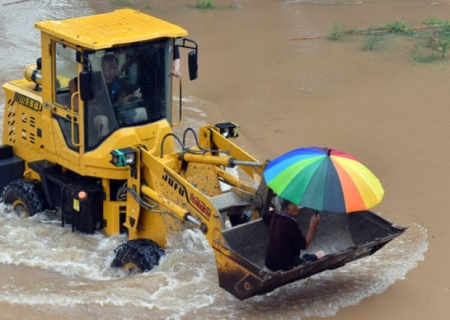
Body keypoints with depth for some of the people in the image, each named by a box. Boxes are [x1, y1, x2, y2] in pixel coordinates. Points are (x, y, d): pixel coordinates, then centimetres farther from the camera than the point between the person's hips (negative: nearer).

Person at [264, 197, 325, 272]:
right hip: (286, 266, -8)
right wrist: (313, 226, -16)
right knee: (321, 255, 6)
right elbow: (304, 245, -17)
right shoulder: (290, 224, -25)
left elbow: (265, 216, 25)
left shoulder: (274, 215, -1)